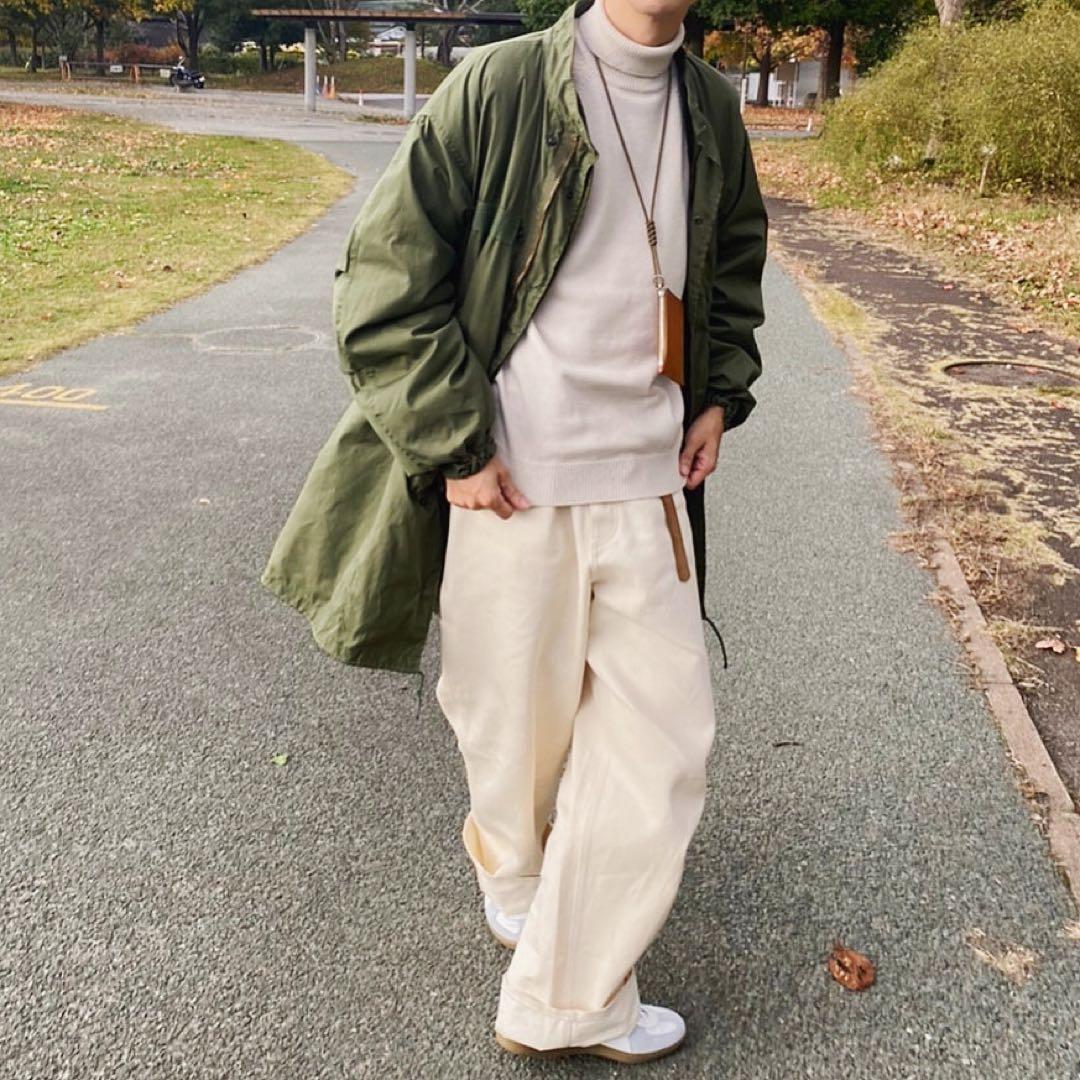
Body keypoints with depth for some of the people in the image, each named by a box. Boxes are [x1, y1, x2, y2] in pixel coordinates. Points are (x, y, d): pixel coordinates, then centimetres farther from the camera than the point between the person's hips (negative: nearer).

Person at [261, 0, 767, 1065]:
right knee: (518, 718, 11)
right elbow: (383, 277, -10)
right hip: (507, 482, -4)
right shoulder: (498, 86, -8)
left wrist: (721, 395, 12)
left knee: (662, 735, 5)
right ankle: (510, 862, 48)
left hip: (649, 486, 5)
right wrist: (455, 446, -13)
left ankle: (569, 1000, 27)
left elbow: (735, 262, 25)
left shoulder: (712, 110, 8)